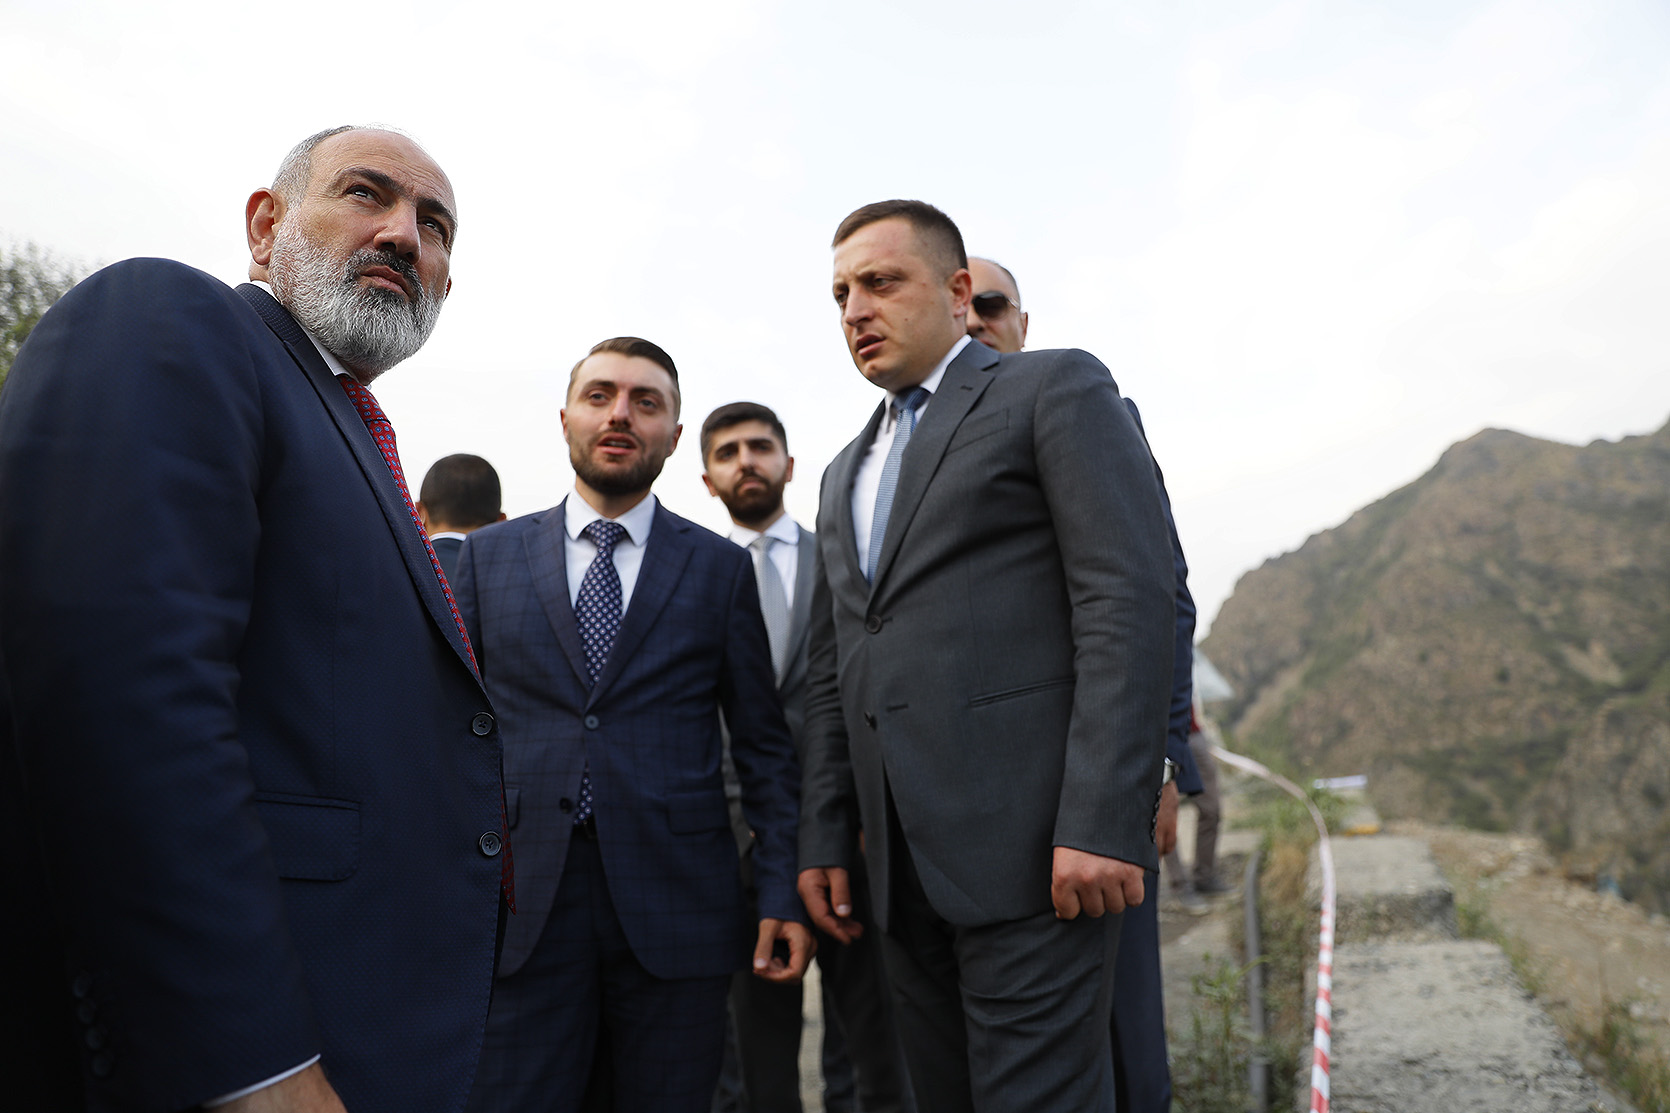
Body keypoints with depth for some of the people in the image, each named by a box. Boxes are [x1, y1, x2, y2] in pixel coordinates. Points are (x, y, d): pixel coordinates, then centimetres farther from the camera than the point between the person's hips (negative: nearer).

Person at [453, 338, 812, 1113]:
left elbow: (763, 743, 5)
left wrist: (782, 892, -1)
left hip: (676, 903, 0)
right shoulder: (488, 557, 9)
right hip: (520, 903, 1)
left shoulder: (721, 568, 5)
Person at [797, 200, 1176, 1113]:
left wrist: (1102, 823, -18)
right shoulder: (846, 472, 22)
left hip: (1034, 841, -6)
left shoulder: (1056, 389, 1)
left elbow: (1128, 603, -11)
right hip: (907, 865, 7)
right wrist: (822, 837, 14)